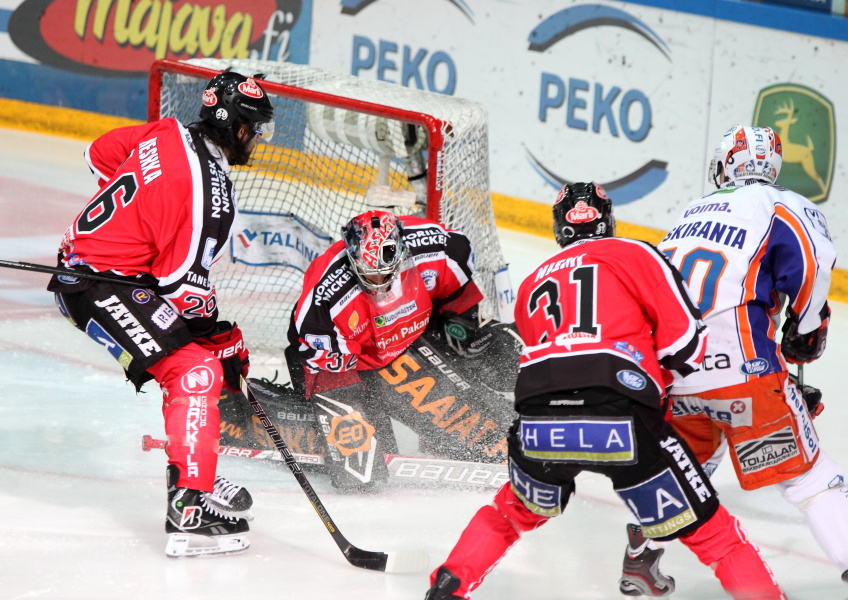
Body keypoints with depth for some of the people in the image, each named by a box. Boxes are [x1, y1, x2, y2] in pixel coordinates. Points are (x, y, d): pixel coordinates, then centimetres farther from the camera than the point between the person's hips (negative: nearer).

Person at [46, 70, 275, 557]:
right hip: (99, 288, -10)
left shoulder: (169, 134, 3)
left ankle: (198, 470, 22)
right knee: (194, 370, -18)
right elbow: (182, 282, -21)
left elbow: (101, 154, 20)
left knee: (218, 344, 15)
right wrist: (223, 337, -9)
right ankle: (191, 511, -25)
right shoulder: (208, 189, -23)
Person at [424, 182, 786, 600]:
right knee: (706, 529, 9)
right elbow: (685, 341, 6)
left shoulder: (531, 284, 29)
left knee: (514, 513, 33)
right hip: (621, 420, -4)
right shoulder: (636, 255, 15)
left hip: (538, 424, 4)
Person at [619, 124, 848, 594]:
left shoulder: (691, 214, 25)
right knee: (803, 470, 4)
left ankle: (638, 557, 31)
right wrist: (806, 329, 2)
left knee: (692, 453, 30)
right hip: (739, 367, -5)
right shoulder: (781, 206, 7)